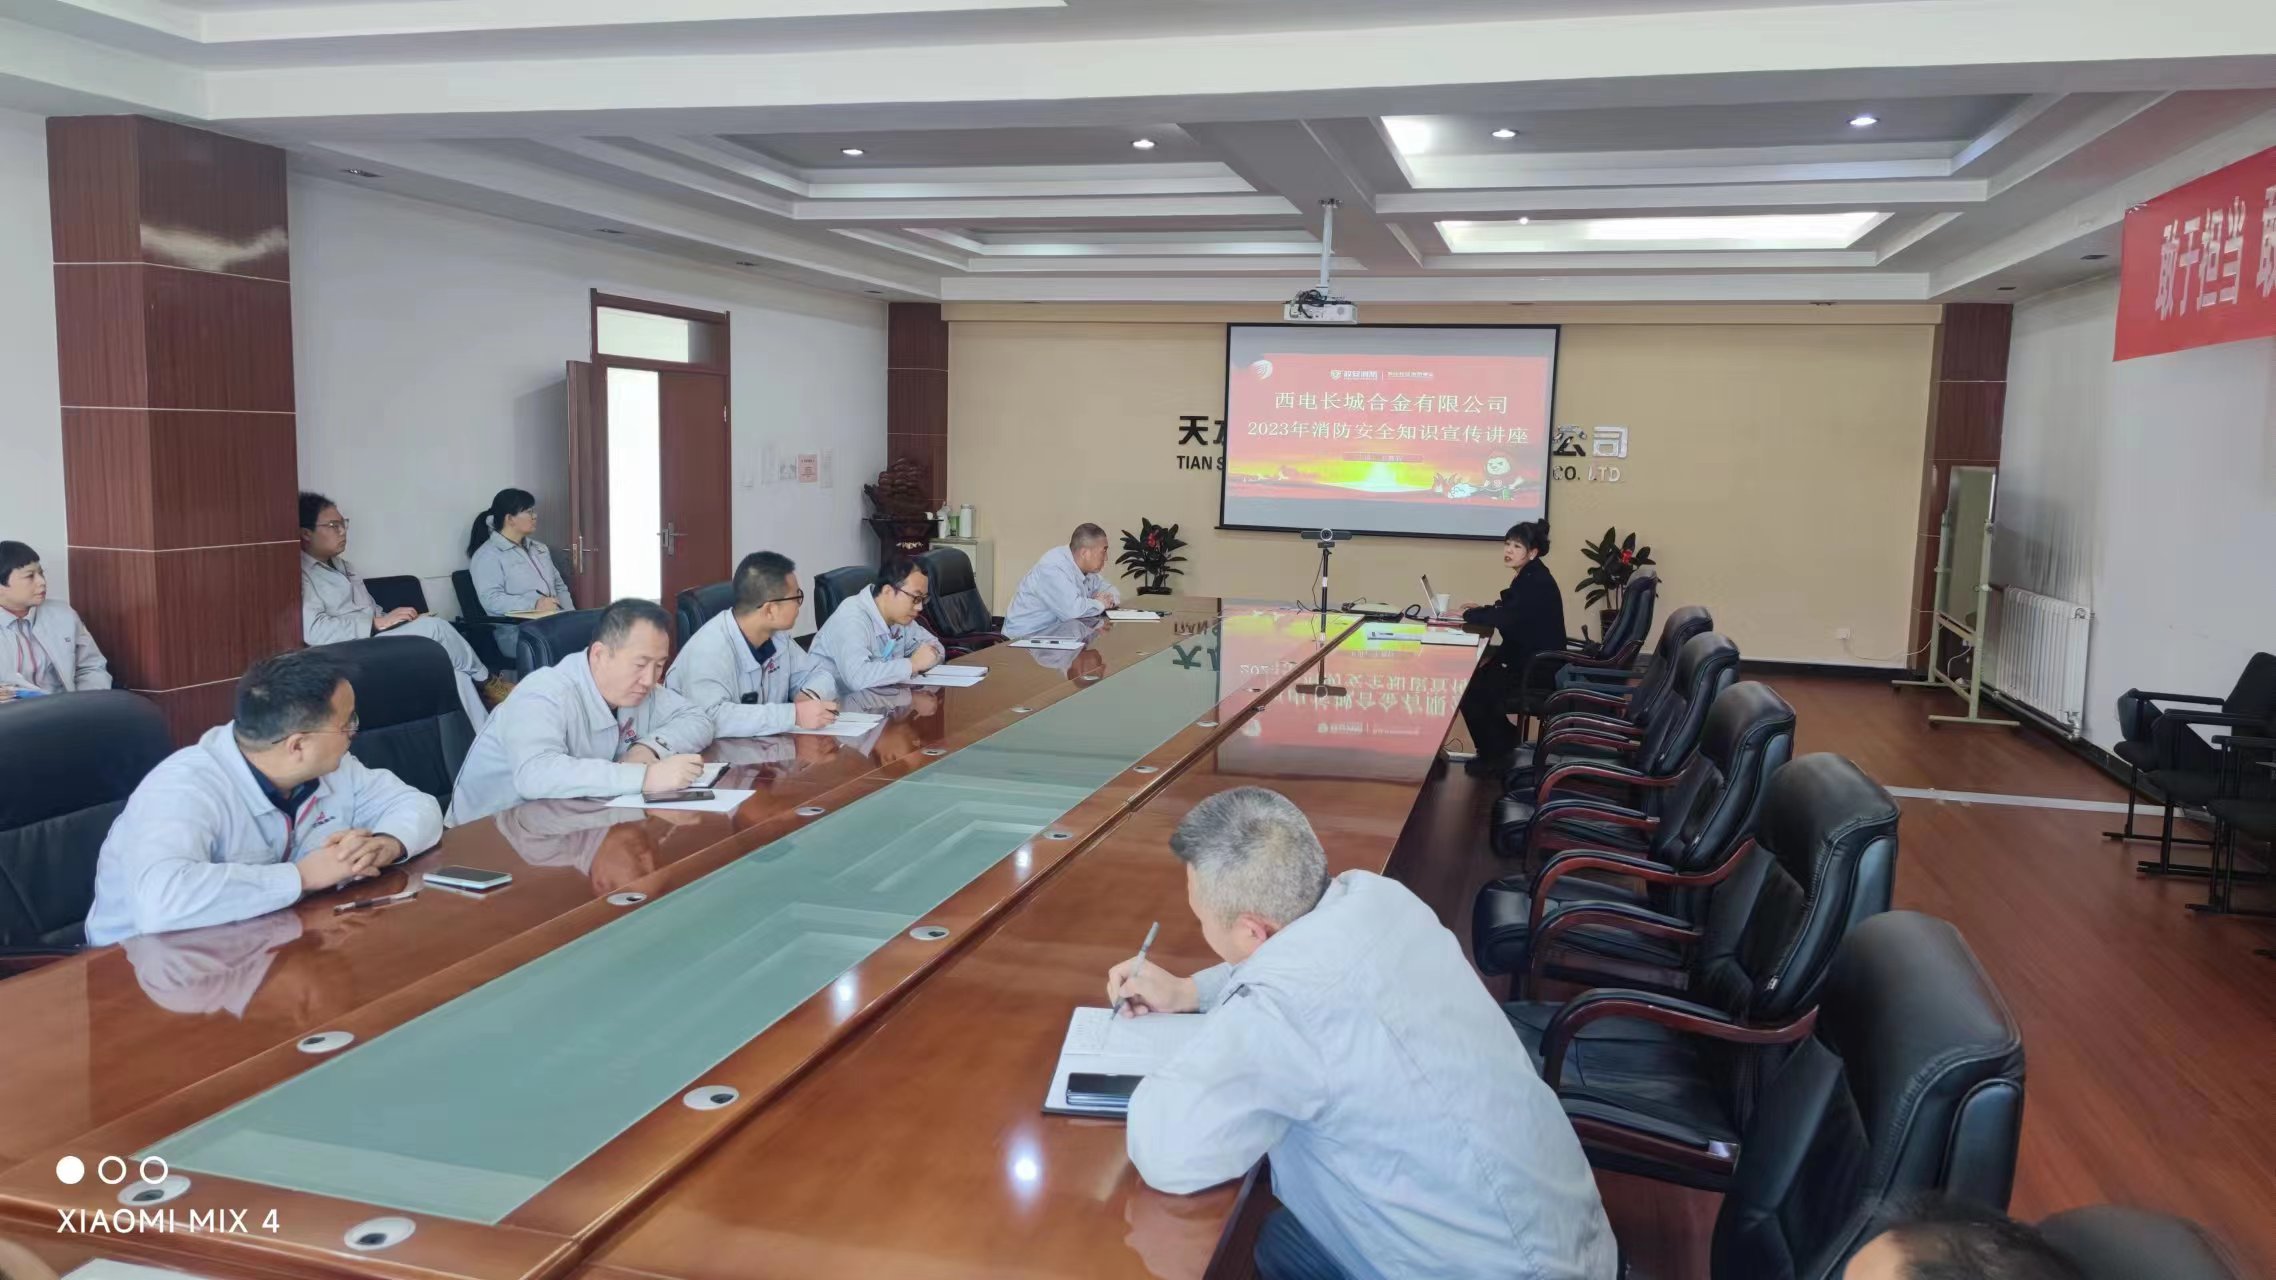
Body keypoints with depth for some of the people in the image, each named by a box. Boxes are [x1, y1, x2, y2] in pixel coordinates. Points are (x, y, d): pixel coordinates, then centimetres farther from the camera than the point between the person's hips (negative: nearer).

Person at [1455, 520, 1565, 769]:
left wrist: (1468, 615, -15)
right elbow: (1510, 611, 17)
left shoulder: (1537, 582, -23)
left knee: (1470, 692, -7)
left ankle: (1494, 755, 10)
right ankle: (1504, 742, 22)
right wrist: (1481, 609, 1)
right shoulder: (1530, 577, 7)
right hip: (1529, 661, 9)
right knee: (1474, 679, 11)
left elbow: (1506, 618, -29)